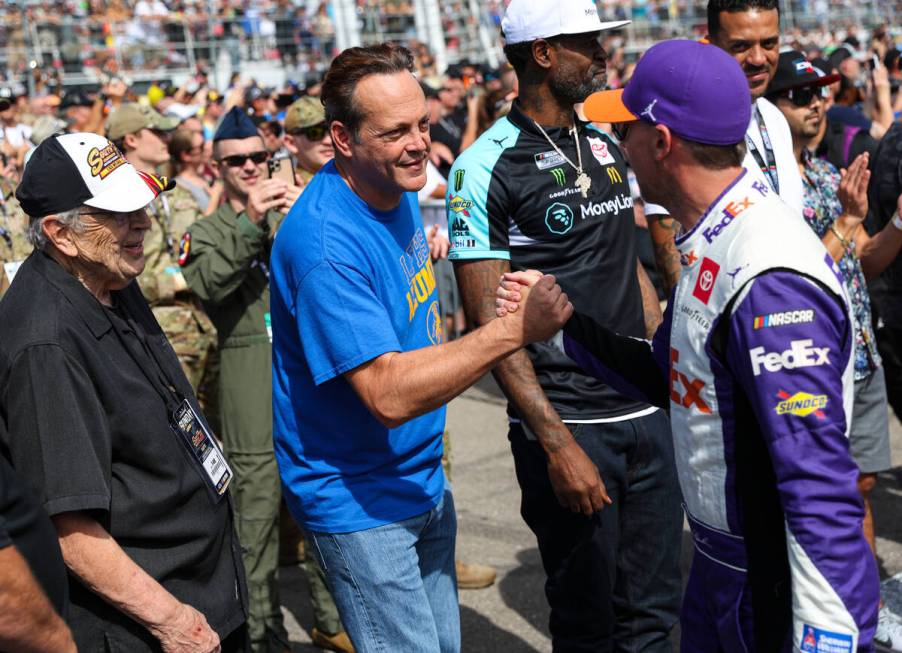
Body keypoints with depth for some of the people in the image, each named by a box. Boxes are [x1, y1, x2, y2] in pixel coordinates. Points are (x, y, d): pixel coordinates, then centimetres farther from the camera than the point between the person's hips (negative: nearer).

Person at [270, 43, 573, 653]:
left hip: (423, 481, 9)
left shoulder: (398, 191, 1)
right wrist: (516, 329, -35)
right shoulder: (326, 242, -28)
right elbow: (390, 396, -32)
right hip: (360, 503, -8)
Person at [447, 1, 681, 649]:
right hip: (566, 423, -6)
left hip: (647, 411, 6)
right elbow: (489, 320, -14)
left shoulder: (606, 147, 11)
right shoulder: (485, 167, -11)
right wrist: (557, 443, -19)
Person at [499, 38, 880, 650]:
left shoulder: (769, 275, -28)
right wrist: (556, 320, 7)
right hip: (719, 558, 9)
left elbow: (820, 487, -30)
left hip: (778, 592, -9)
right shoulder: (711, 244, 3)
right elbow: (669, 377, 13)